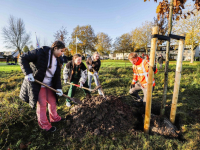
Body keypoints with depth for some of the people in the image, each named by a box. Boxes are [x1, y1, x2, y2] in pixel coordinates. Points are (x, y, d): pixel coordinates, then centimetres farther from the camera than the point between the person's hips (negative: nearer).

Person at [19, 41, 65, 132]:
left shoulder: (58, 60, 2)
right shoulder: (41, 52, -18)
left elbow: (57, 76, 4)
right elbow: (23, 59, -15)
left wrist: (58, 88, -5)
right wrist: (28, 73, -24)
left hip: (49, 85, 6)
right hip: (38, 84, -6)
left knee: (53, 102, 16)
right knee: (42, 104, 5)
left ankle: (54, 118, 39)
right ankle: (44, 125, 24)